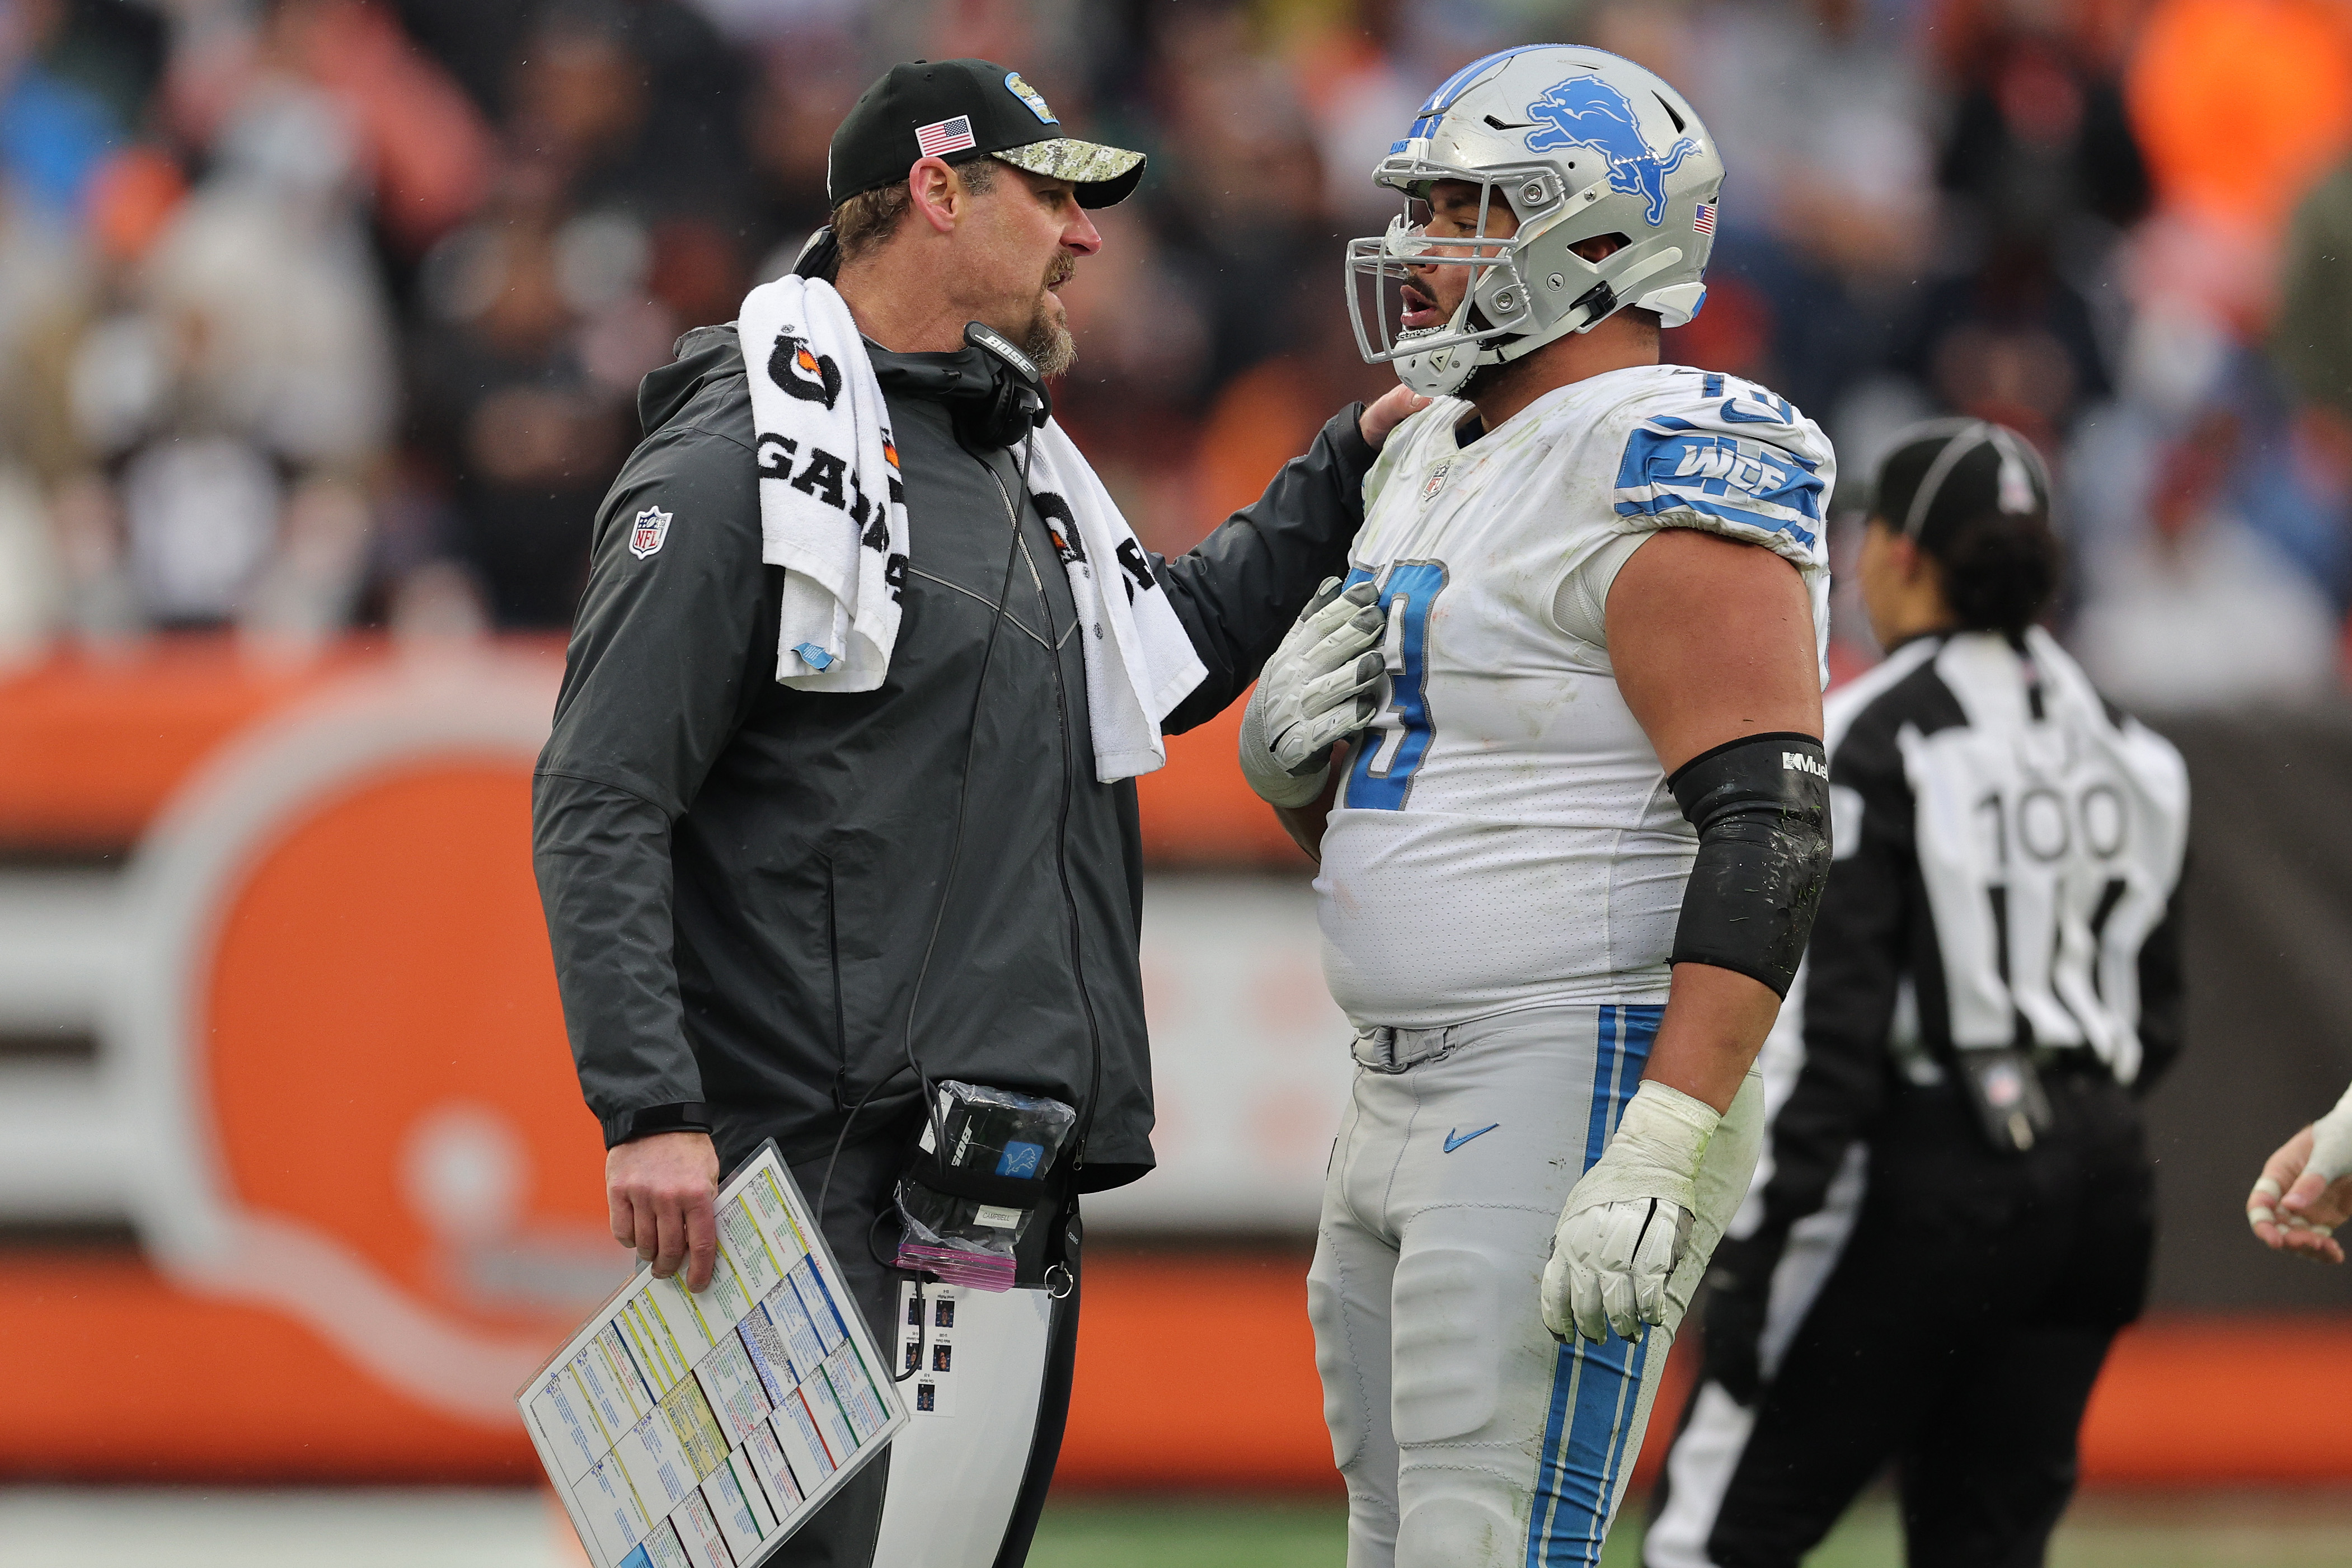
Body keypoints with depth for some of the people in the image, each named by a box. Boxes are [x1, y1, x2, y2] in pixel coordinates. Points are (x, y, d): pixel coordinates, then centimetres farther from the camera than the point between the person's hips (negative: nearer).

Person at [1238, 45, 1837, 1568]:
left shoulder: (1664, 478, -13)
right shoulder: (1434, 464, 17)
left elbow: (1766, 830, -22)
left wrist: (1662, 1154, -28)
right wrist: (1294, 746, 2)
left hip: (1585, 1085, -10)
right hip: (1406, 1100, 10)